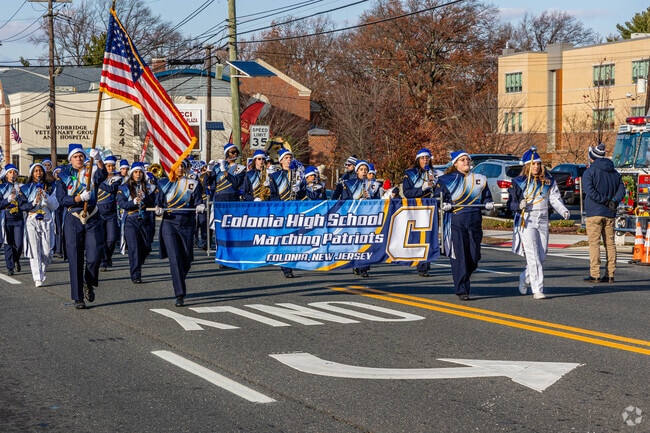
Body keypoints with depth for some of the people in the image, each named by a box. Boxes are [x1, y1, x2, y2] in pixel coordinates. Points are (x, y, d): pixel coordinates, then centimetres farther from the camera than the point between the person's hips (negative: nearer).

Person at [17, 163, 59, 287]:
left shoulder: (50, 187, 10)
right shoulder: (26, 188, 7)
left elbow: (55, 206, 3)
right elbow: (22, 206, -1)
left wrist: (46, 196, -12)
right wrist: (34, 202, -17)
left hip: (47, 221, 1)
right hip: (31, 221, -1)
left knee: (47, 251, -2)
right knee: (35, 251, -9)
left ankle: (42, 271, 23)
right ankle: (38, 278, -12)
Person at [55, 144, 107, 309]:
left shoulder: (91, 172, 3)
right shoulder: (63, 176, 5)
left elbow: (102, 175, -21)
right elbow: (61, 199, -5)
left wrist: (98, 160, -41)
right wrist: (79, 198, -22)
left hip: (92, 220, 0)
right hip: (73, 221, 0)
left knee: (94, 257, -8)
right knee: (75, 260, -2)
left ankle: (88, 284, 22)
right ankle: (78, 298, 4)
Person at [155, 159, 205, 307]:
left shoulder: (193, 183, 6)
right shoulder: (164, 184, 7)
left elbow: (198, 202, 3)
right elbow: (158, 203, 10)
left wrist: (200, 207, -20)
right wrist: (159, 210, -13)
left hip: (187, 225, 1)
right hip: (169, 224, -1)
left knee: (186, 260, 8)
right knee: (174, 260, -13)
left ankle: (179, 284, 38)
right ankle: (180, 295, -14)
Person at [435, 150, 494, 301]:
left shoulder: (480, 179, 17)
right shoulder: (446, 180, 6)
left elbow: (486, 197, 22)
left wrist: (489, 204, 0)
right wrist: (443, 205, -15)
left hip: (474, 222, 4)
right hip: (455, 222, -3)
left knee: (474, 257, 2)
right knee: (458, 256, -10)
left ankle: (463, 281, 29)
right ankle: (461, 290, -5)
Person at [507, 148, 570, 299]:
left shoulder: (548, 182, 10)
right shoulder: (519, 182, -1)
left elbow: (555, 199, 4)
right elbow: (510, 203, 0)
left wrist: (564, 211, -14)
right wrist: (519, 205, -22)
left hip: (543, 222, 5)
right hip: (526, 222, -4)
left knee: (541, 257, 9)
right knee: (533, 257, -12)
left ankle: (525, 278, 34)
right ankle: (537, 290, -11)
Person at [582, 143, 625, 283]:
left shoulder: (589, 172, -4)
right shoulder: (614, 173, 15)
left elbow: (589, 190, -17)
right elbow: (621, 189, 6)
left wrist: (605, 201, -13)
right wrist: (614, 201, -8)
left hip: (594, 213, -5)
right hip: (610, 214, 5)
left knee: (594, 243, -5)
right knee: (610, 243, 8)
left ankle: (594, 275, -9)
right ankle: (610, 274, 7)